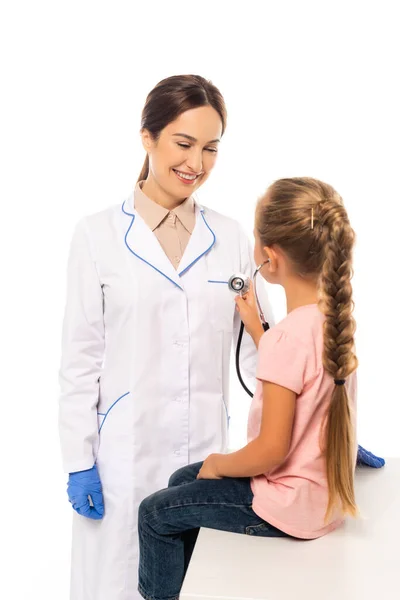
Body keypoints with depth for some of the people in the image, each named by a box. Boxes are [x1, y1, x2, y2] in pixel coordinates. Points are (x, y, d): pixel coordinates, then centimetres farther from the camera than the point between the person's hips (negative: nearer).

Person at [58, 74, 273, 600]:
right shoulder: (99, 234, -3)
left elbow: (260, 347, 5)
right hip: (124, 453, -2)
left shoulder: (230, 237, 2)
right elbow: (80, 358, -3)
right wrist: (79, 461, -4)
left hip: (205, 450, 2)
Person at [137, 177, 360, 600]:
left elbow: (270, 450, -26)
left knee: (155, 513, 8)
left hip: (291, 506, -8)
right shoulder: (334, 318, -5)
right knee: (182, 481, 23)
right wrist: (255, 327, 7)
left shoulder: (287, 337, -31)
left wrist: (219, 464, -8)